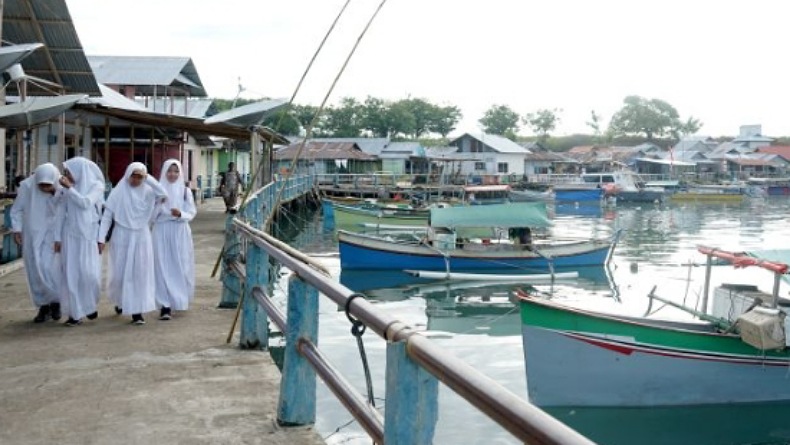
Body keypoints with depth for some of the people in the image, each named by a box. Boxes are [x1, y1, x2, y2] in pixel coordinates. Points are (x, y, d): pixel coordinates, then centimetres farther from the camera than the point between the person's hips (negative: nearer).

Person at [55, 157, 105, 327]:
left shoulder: (96, 185, -2)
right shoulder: (67, 189, 5)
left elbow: (85, 202, -17)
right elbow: (61, 213, 7)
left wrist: (69, 188, -15)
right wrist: (58, 237, 4)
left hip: (89, 235, -2)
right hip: (70, 236, 2)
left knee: (89, 273, -5)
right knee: (71, 274, -2)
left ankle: (91, 305, 21)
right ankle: (75, 313, 4)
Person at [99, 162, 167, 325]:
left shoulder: (148, 192, 0)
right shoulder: (119, 191, -5)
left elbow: (163, 195, -20)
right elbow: (107, 215, -4)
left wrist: (149, 179, -16)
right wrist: (101, 237, -9)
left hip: (141, 237, 1)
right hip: (121, 236, -1)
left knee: (140, 274, -1)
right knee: (119, 273, 7)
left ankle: (137, 311, 4)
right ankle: (119, 300, 37)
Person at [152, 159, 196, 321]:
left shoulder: (185, 191, 5)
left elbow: (191, 212, 1)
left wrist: (180, 214, -19)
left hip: (180, 233, 1)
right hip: (162, 232, -1)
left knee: (180, 268, 5)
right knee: (163, 267, -5)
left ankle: (178, 299, 26)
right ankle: (165, 305, -5)